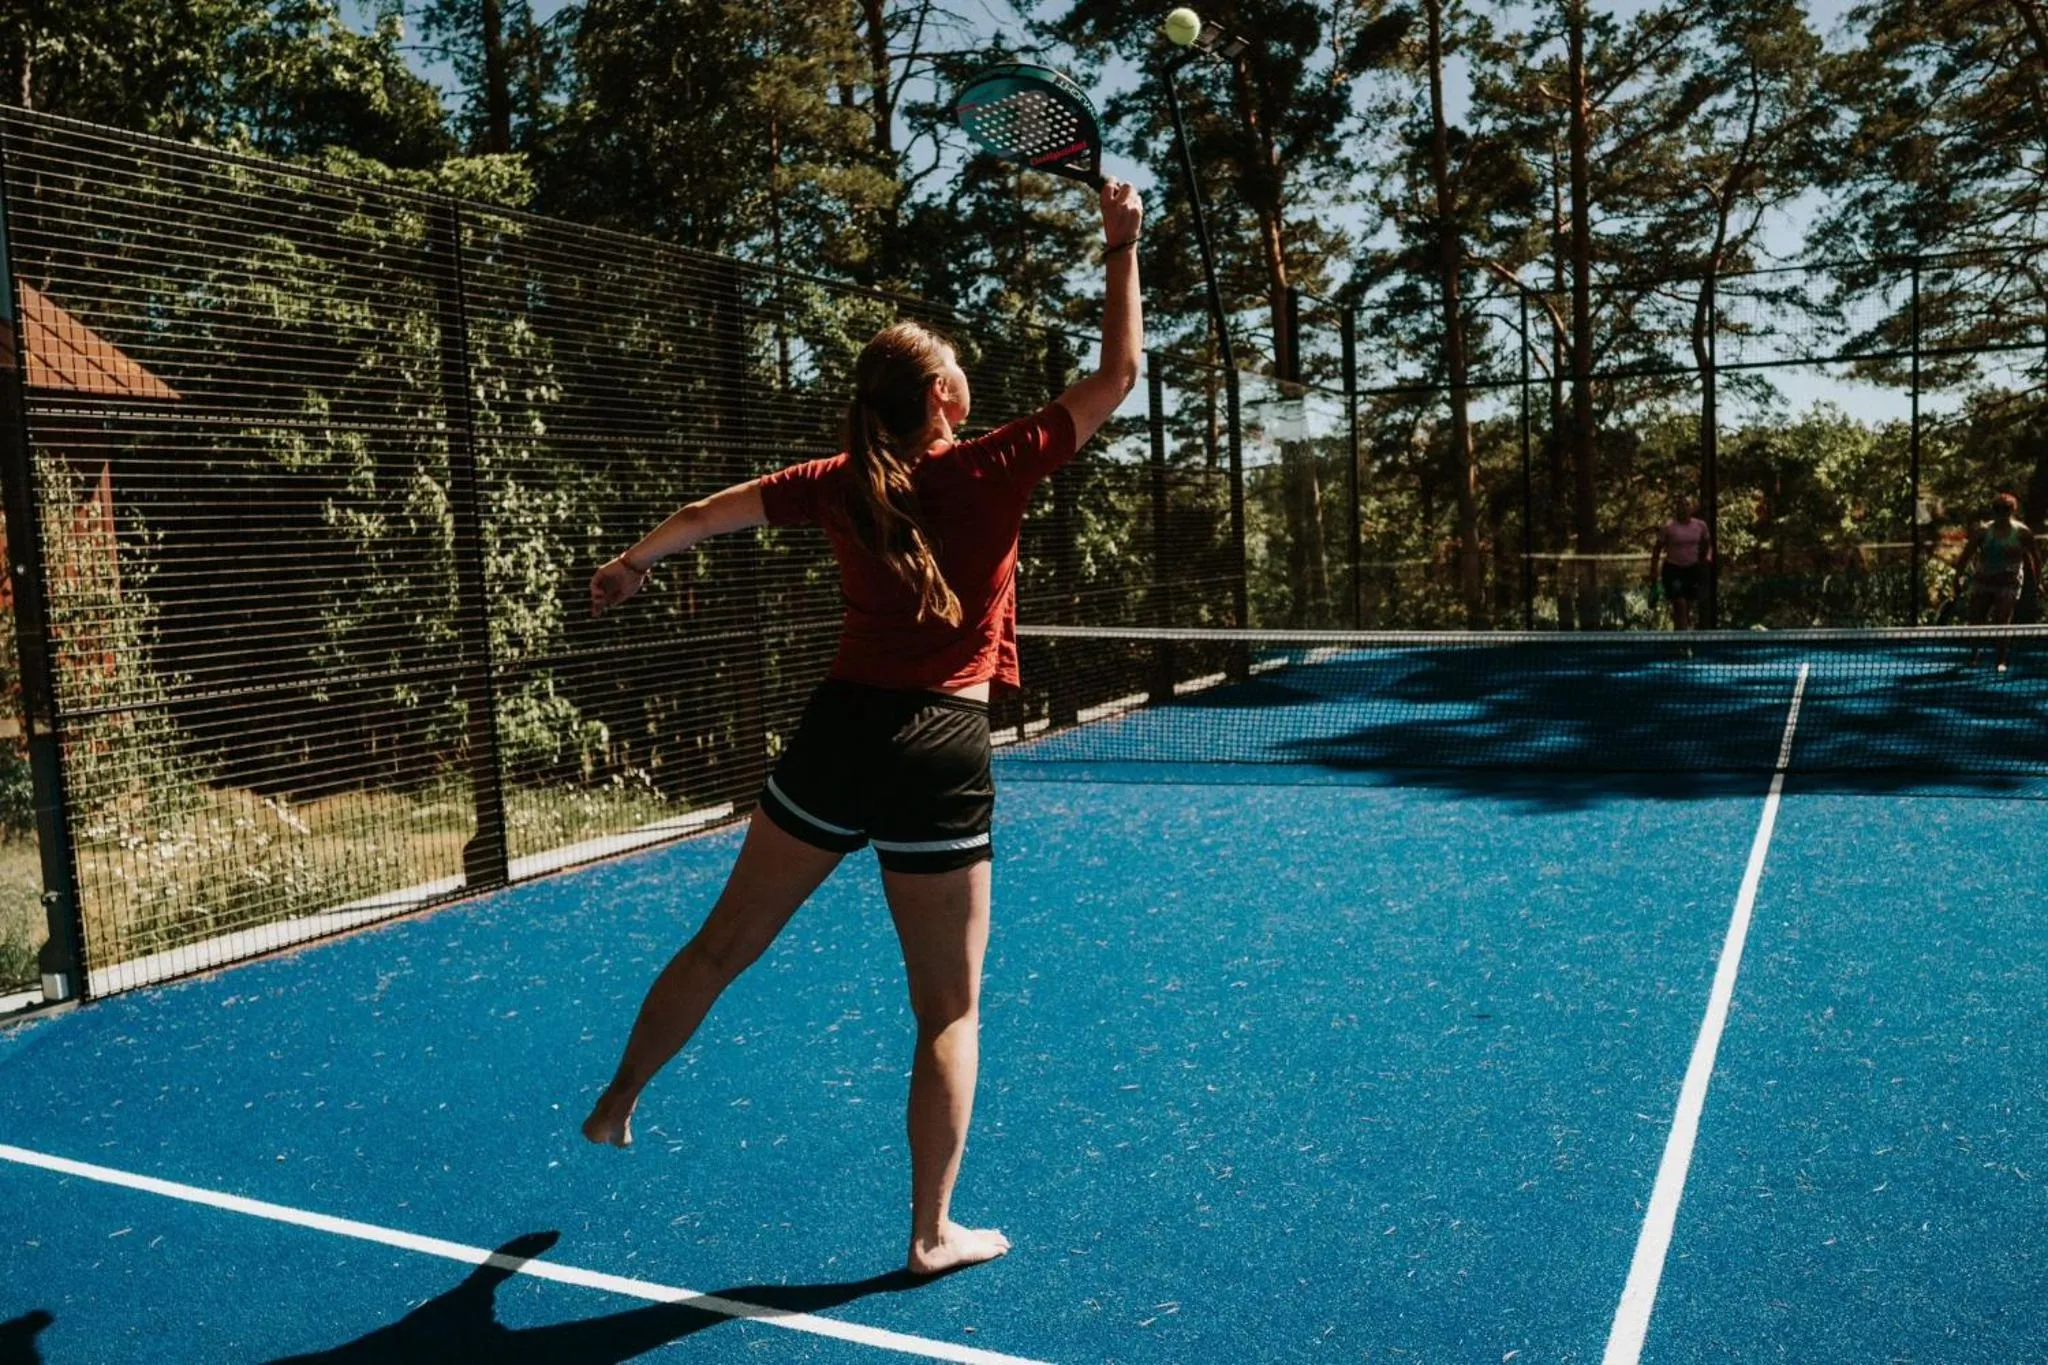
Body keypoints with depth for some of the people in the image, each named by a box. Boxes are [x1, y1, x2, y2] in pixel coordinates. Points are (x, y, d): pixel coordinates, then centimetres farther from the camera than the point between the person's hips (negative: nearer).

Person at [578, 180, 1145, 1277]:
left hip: (835, 734, 4)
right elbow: (1120, 374, 1)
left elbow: (715, 511, 21)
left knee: (723, 945, 21)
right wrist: (1122, 247, 11)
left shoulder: (840, 485, 5)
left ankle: (618, 1100, 41)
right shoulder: (989, 470, -7)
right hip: (938, 755, -4)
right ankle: (933, 1233, 18)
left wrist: (633, 563, 38)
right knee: (948, 1008, 9)